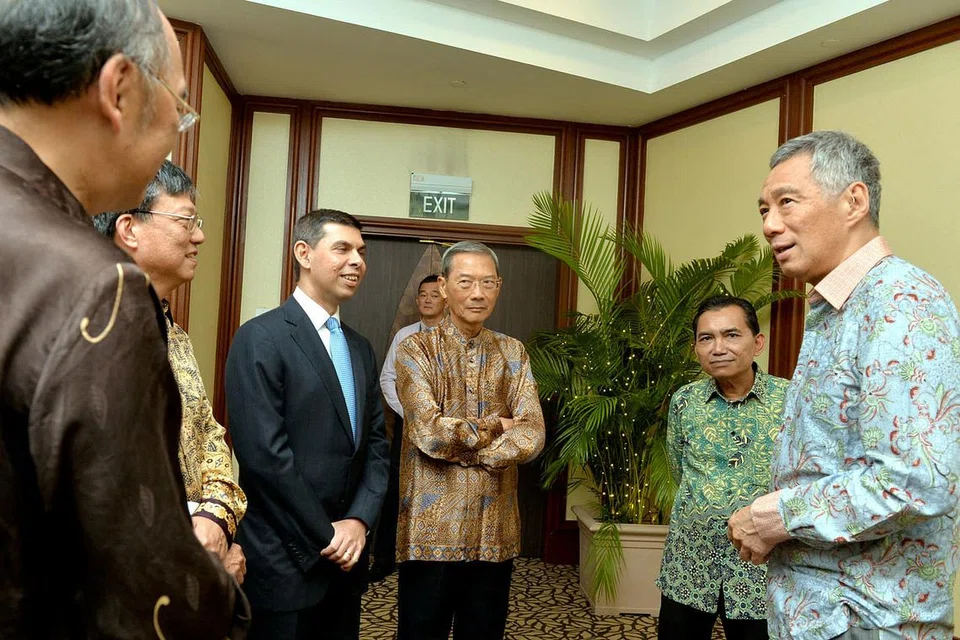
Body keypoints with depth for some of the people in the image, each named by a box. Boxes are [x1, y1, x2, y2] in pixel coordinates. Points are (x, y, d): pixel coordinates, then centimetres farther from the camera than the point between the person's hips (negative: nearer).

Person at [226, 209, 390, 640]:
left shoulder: (360, 348, 11)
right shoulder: (261, 338, -11)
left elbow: (376, 444, 8)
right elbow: (264, 454, -18)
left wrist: (359, 521, -6)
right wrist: (325, 535, -13)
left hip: (346, 557, 7)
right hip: (285, 563, -6)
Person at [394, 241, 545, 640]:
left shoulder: (513, 353, 7)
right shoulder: (416, 349, -4)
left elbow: (531, 437, -5)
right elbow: (429, 432, -18)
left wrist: (461, 445, -14)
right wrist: (495, 426, -6)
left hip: (496, 529, 4)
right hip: (431, 528, -3)